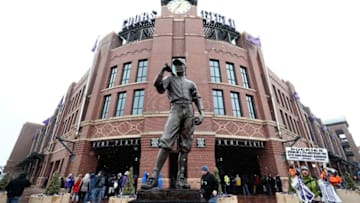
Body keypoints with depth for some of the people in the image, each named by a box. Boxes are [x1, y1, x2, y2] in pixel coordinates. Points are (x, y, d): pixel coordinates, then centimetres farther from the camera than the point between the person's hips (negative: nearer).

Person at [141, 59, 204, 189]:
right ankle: (154, 177, -18)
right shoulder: (170, 79, 23)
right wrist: (163, 70, 5)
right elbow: (157, 85, 3)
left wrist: (202, 114, 0)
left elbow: (197, 99, 15)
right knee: (166, 142, -17)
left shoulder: (191, 83, 26)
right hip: (176, 109, -2)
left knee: (185, 146, -4)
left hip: (189, 111, 2)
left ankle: (180, 178, -2)